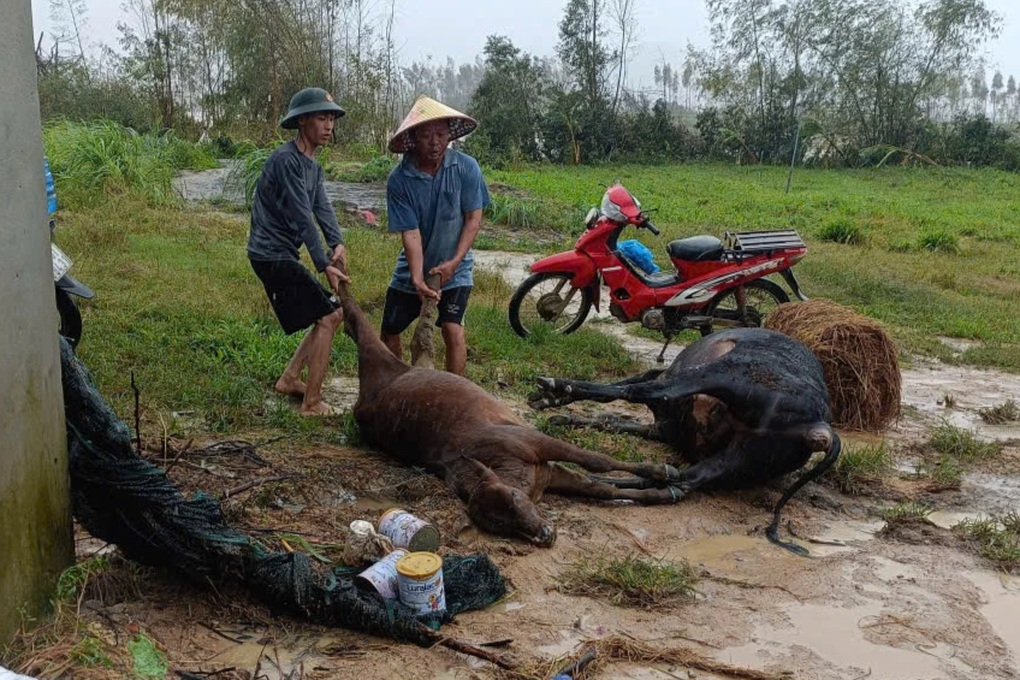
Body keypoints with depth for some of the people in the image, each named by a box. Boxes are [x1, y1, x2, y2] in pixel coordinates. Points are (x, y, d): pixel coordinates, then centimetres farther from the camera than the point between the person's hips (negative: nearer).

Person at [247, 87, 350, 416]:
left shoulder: (312, 166, 15)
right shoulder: (285, 160, -17)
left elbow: (322, 208, 1)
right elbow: (302, 217, -21)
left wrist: (338, 243, -17)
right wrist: (325, 265, -23)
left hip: (284, 256, 10)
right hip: (272, 254, -10)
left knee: (333, 314, 14)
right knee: (327, 317, -11)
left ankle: (289, 379, 23)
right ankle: (312, 403, -5)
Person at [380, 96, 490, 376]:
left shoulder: (466, 167, -15)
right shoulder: (399, 179, -17)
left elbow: (473, 219, -12)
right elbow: (410, 233, -19)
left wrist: (454, 262, -23)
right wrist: (417, 279, -30)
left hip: (453, 269, -1)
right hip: (412, 270, 2)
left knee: (452, 329, -18)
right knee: (389, 332, 9)